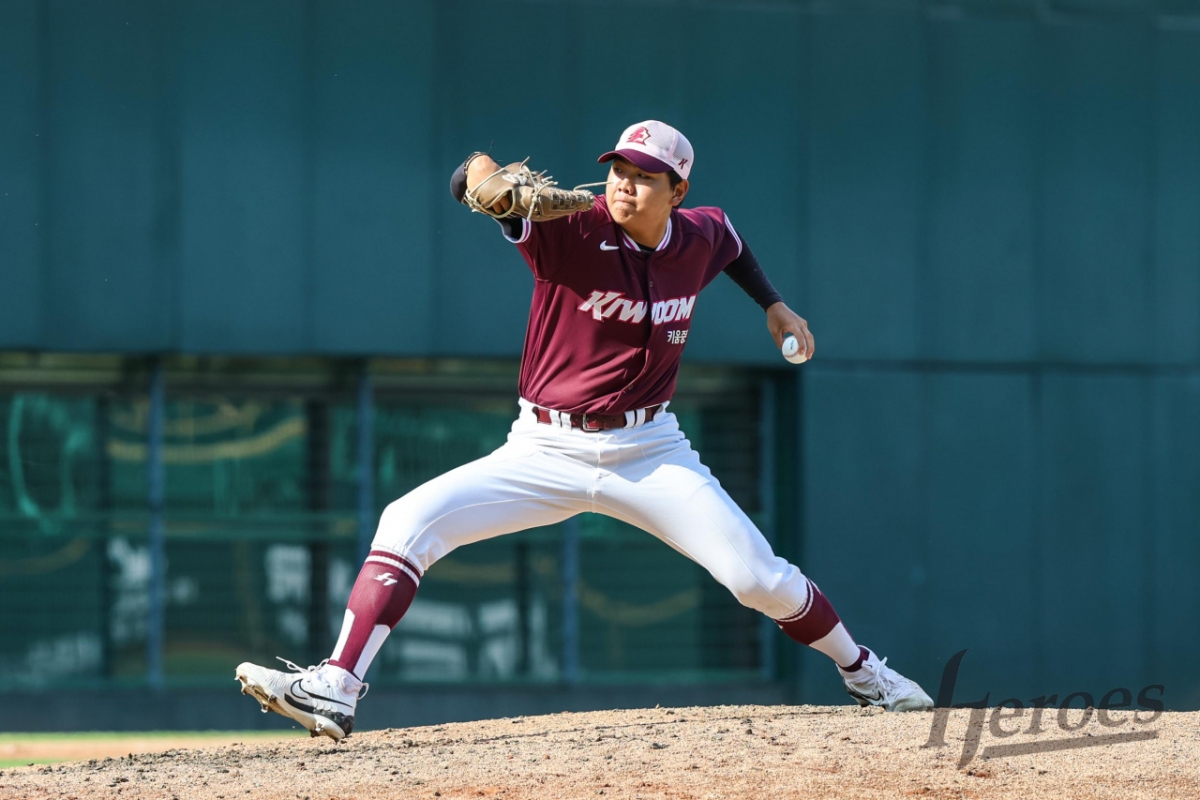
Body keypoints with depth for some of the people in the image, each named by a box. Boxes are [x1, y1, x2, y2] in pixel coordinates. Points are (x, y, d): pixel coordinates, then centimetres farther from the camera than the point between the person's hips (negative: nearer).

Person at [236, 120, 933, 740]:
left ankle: (865, 675, 17)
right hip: (546, 452, -2)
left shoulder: (696, 242, -2)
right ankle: (334, 692, -23)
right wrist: (482, 176, -48)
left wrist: (774, 305, 23)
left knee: (758, 576, -9)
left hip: (650, 453, 2)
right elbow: (475, 180, -26)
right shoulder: (572, 229, -14)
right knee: (407, 524, -19)